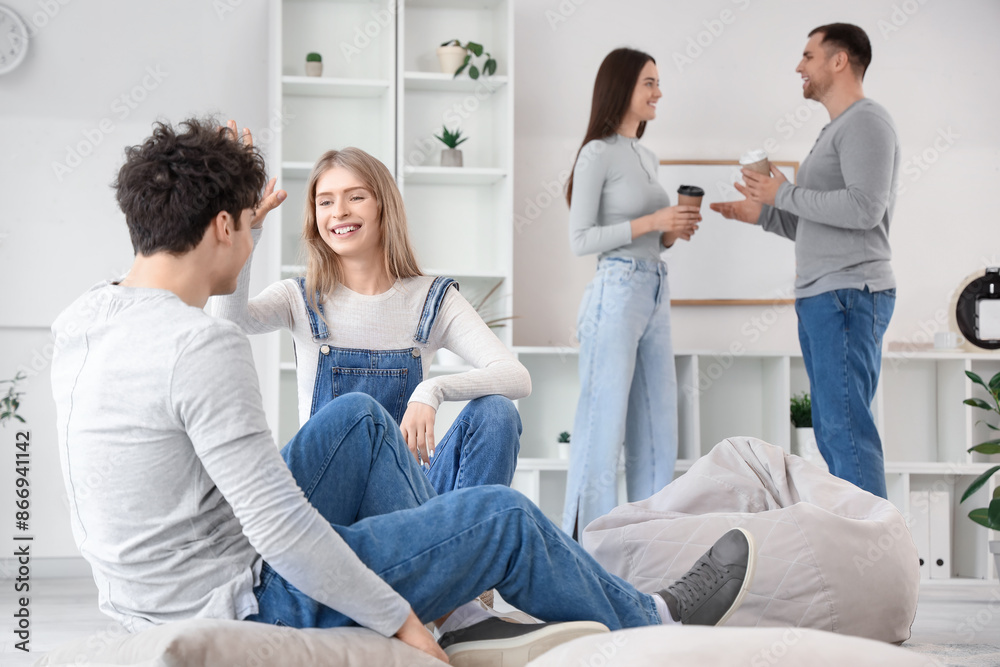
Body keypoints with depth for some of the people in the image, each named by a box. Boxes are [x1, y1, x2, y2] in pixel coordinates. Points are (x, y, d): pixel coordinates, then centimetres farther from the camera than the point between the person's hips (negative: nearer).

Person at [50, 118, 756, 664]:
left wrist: (227, 205, 29)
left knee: (358, 417, 18)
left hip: (152, 603, 9)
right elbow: (281, 530, -27)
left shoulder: (80, 319, 1)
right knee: (505, 515, 2)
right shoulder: (204, 349, -27)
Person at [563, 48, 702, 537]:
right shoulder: (597, 154, -6)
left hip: (656, 295, 8)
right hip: (617, 294, -8)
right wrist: (650, 222, -16)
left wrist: (674, 232, 3)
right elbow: (580, 239, -11)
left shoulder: (648, 157, 18)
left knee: (657, 425, 9)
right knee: (604, 423, -7)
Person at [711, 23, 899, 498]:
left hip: (848, 294, -10)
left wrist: (784, 194, -10)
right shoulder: (836, 130, 24)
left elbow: (864, 208, -20)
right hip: (821, 298, 10)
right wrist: (762, 214, 15)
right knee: (832, 428, 8)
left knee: (846, 426, -14)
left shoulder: (866, 121, -6)